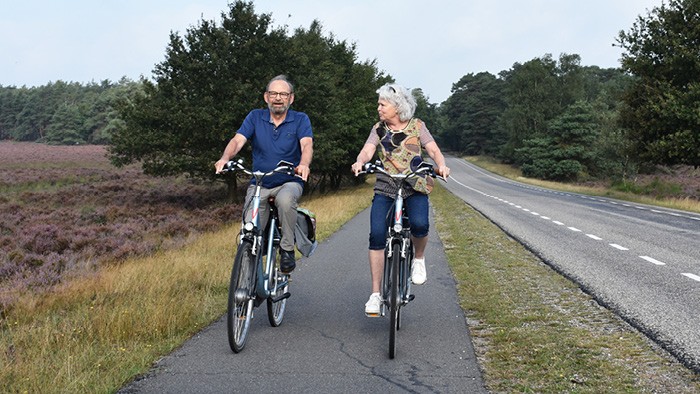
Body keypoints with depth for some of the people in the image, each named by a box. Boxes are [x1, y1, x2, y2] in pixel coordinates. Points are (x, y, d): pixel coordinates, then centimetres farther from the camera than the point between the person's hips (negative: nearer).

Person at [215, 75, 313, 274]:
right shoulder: (255, 117, 6)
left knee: (285, 199, -37)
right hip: (259, 184, 2)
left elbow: (307, 145, -15)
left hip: (289, 182, -1)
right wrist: (225, 158, -30)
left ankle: (287, 249, -17)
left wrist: (304, 164, -39)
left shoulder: (300, 120, 2)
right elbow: (238, 140, -7)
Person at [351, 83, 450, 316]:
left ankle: (419, 259, 6)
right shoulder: (379, 129, 11)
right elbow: (367, 150, -3)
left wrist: (441, 165, -23)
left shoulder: (417, 126, 7)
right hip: (385, 188, 2)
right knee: (377, 235, -14)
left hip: (415, 187, -1)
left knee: (419, 225, -29)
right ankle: (376, 293, -7)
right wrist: (359, 162, -27)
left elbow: (433, 149, -1)